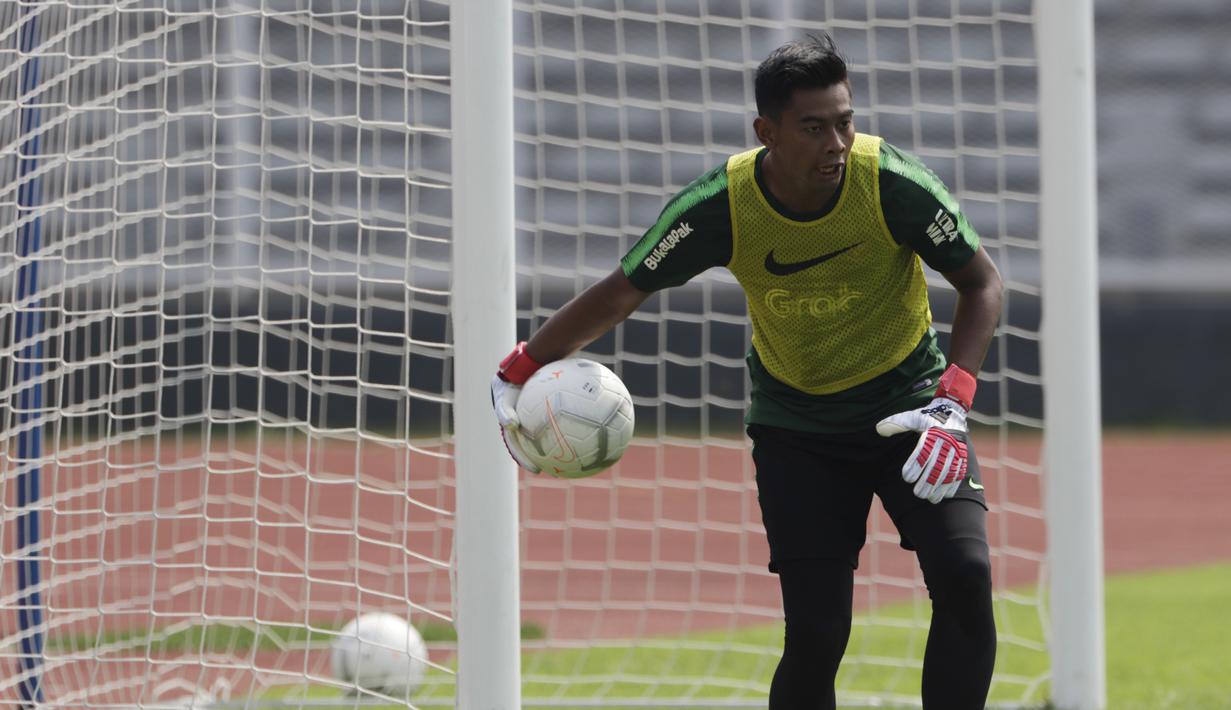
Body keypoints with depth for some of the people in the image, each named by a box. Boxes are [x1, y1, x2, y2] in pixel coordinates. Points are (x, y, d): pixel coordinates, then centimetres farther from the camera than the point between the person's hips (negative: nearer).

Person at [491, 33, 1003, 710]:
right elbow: (620, 293, -5)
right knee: (816, 632, -12)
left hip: (906, 400, 0)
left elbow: (982, 283, -9)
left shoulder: (895, 184, -22)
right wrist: (516, 373, -2)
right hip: (794, 421, 0)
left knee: (965, 577, -21)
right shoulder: (720, 207, -21)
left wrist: (951, 405, -21)